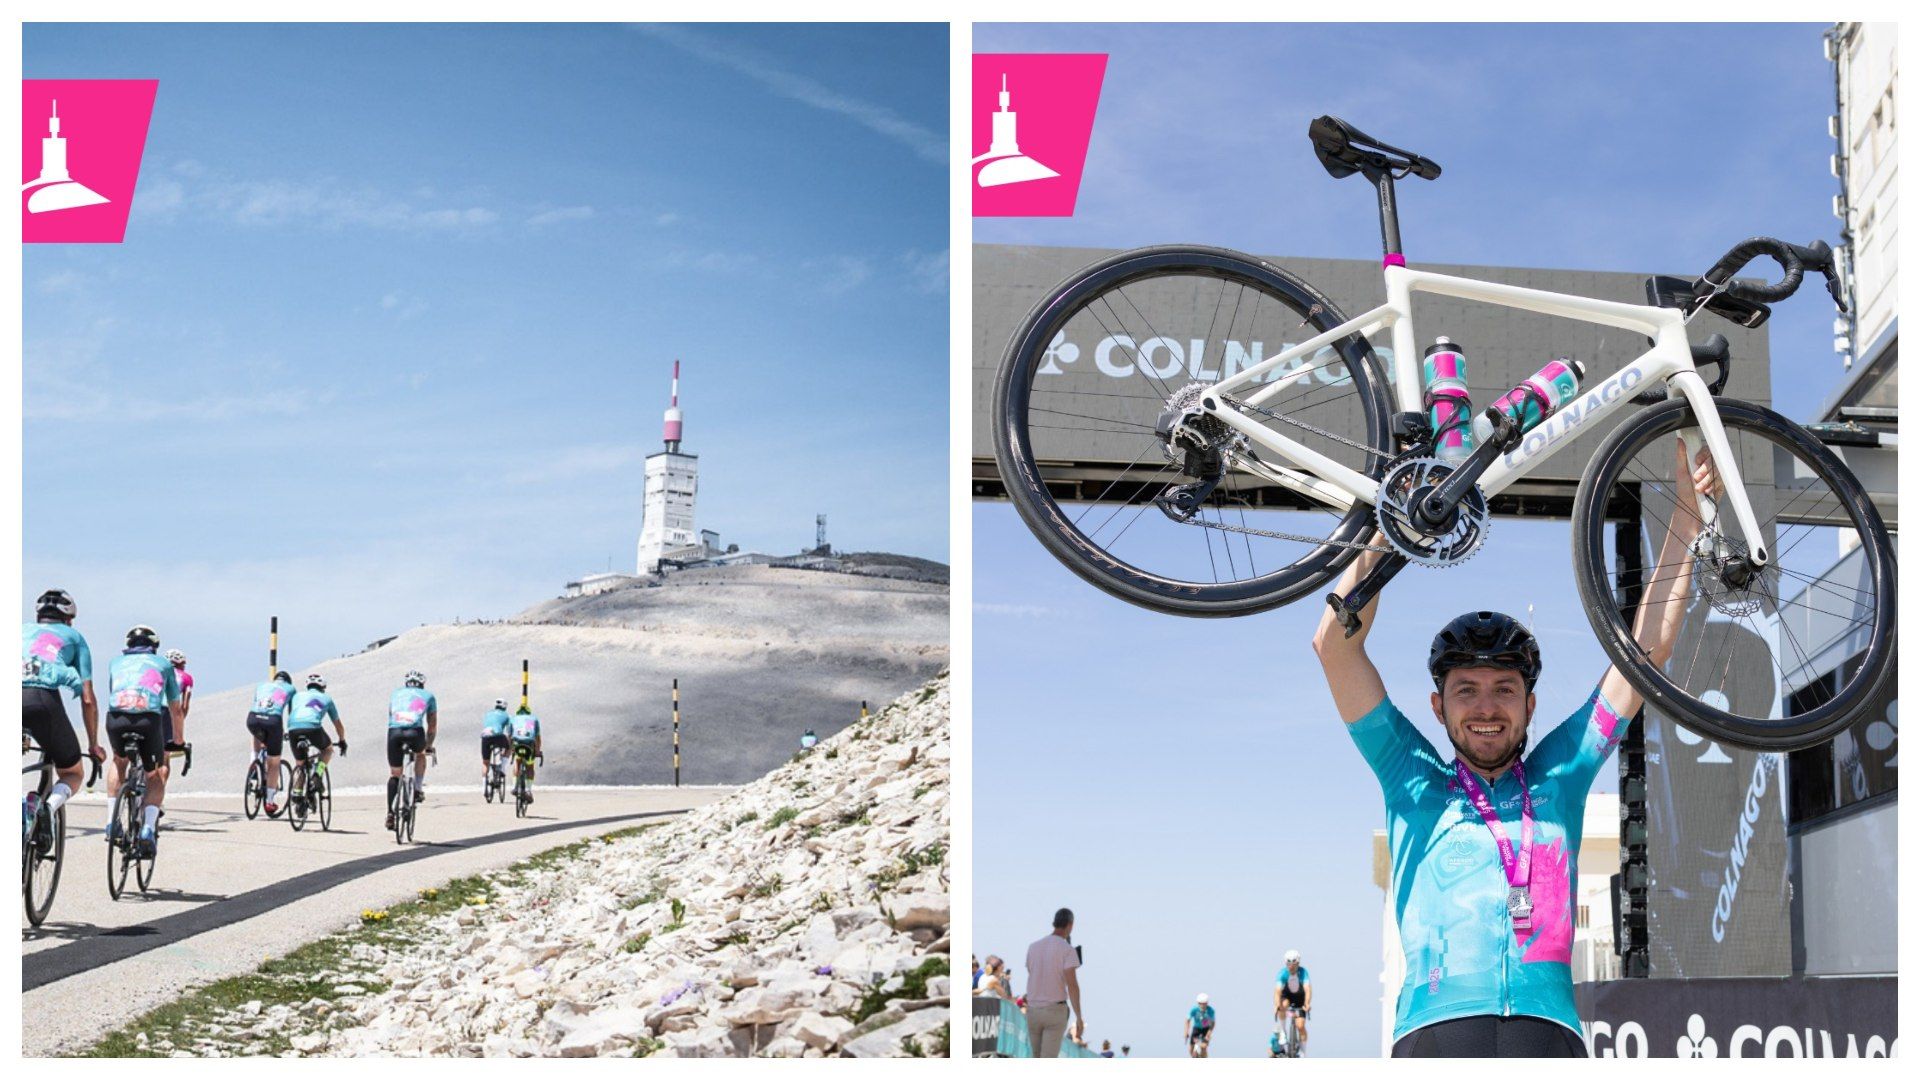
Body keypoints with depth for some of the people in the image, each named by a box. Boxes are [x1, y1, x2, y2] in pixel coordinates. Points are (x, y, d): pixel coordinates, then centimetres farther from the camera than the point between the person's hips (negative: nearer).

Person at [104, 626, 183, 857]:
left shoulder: (116, 662, 31)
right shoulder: (162, 663, 28)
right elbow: (175, 709, 35)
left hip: (116, 717, 2)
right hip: (149, 718, -2)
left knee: (119, 761, 33)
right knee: (155, 776, 18)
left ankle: (113, 822, 22)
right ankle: (147, 829, -4)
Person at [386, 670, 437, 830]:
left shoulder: (397, 693, 32)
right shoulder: (427, 696, 27)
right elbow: (432, 725, 31)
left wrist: (397, 738, 49)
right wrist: (429, 745, 44)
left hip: (394, 732, 1)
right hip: (415, 731, -1)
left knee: (394, 774, 16)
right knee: (420, 754, 34)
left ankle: (390, 813, 7)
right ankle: (418, 790, 21)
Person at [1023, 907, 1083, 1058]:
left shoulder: (1033, 947, 8)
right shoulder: (1068, 950, -10)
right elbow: (1072, 985, -19)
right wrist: (1079, 1018, -15)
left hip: (1033, 1011, 5)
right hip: (1055, 1011, -5)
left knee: (1039, 1060, 19)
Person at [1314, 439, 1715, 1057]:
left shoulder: (1558, 776, 25)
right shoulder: (1414, 783, 22)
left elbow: (1648, 651, 26)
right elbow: (1334, 646, 15)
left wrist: (1686, 519, 24)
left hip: (1547, 1032, 2)